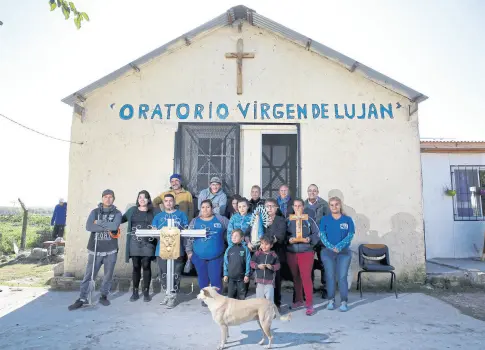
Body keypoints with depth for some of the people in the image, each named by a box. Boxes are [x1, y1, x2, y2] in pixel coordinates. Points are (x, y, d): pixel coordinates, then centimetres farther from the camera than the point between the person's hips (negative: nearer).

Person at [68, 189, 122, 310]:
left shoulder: (117, 213, 3)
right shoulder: (95, 211, 6)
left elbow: (115, 226, -17)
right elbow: (89, 226, -10)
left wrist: (99, 222, -11)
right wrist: (107, 228, -14)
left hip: (111, 250, 0)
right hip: (95, 249, 0)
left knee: (108, 275, 8)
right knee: (89, 275, 1)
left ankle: (104, 296, 24)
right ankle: (82, 299, 11)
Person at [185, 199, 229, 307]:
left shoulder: (220, 219, -1)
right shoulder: (195, 221, 3)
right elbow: (189, 237, 4)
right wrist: (189, 251, 0)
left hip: (216, 256, -1)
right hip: (199, 256, 2)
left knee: (215, 278, 1)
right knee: (203, 278, 14)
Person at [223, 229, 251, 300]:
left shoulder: (245, 249, -6)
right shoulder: (229, 249, 0)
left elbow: (248, 262, -5)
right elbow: (225, 262, 4)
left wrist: (247, 275, -6)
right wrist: (225, 274, 3)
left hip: (241, 277, -2)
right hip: (231, 277, 2)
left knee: (241, 295, 11)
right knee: (231, 294, 11)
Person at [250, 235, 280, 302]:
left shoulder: (274, 255, -3)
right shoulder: (257, 253, -1)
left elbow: (278, 265, 0)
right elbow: (252, 263, 2)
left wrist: (272, 267, -18)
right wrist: (258, 266, -15)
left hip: (270, 280, -1)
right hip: (259, 279, 1)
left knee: (269, 297, 0)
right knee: (259, 297, 11)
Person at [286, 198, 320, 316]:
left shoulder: (309, 220, 1)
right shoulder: (288, 220, 6)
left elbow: (316, 234, 3)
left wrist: (310, 239, -15)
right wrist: (288, 240, -12)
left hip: (306, 252, -3)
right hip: (291, 253, 3)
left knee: (306, 277, -7)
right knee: (295, 277, 11)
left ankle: (309, 304, 1)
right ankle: (299, 300, 27)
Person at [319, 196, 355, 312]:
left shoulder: (347, 219, 1)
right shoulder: (325, 219, 3)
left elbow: (350, 235, -6)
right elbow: (322, 235, -4)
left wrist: (339, 246, -19)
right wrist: (331, 247, -19)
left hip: (344, 252, -1)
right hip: (328, 251, 1)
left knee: (342, 277, 0)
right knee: (330, 276, 5)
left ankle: (343, 302, 9)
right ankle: (331, 300, 16)